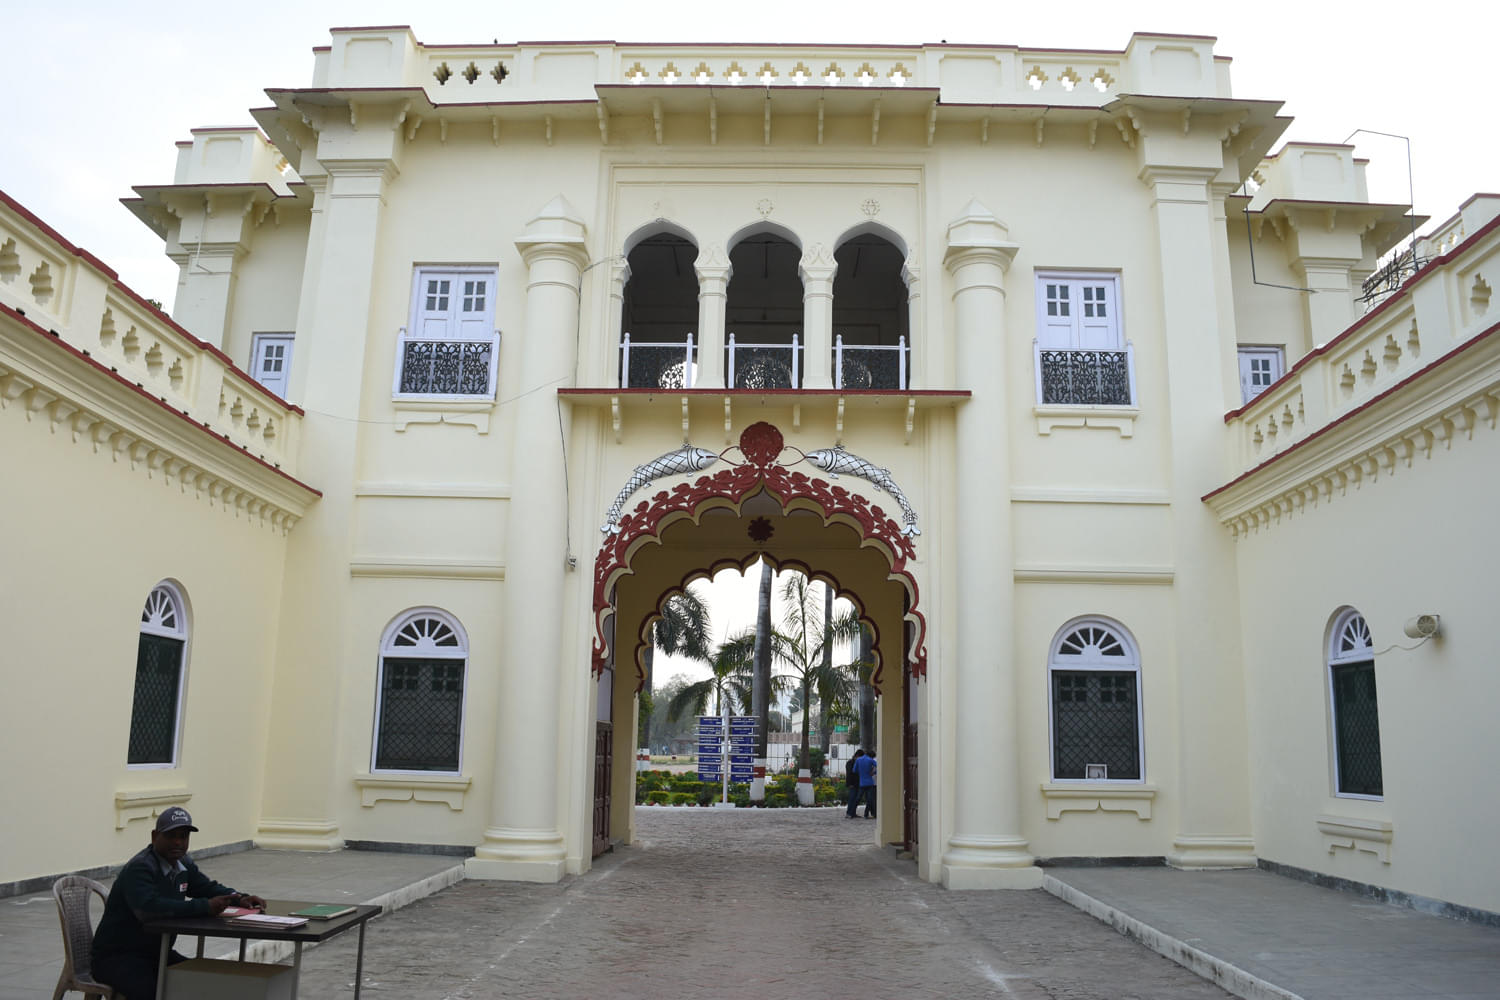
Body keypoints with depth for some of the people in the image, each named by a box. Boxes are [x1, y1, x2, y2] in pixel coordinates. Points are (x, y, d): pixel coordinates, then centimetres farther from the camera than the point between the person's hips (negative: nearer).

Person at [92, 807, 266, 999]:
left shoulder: (183, 864, 5)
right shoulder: (140, 868, -21)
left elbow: (208, 887, 16)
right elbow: (147, 907, -38)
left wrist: (239, 898, -5)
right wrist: (204, 907, -37)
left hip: (156, 952, 8)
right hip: (117, 957, -8)